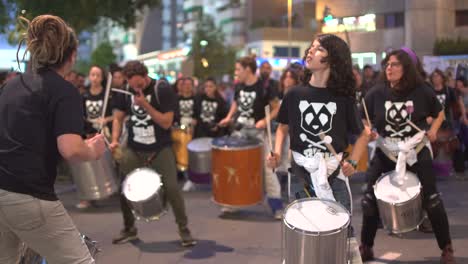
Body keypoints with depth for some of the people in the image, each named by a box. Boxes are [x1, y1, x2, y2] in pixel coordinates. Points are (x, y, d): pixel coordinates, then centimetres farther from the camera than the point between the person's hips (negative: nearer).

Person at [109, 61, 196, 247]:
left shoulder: (163, 89, -15)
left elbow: (166, 123, -18)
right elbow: (118, 118, 6)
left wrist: (145, 104, -26)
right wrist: (115, 140, -10)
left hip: (160, 149, -4)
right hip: (133, 148, 4)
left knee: (171, 188, -9)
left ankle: (184, 230, 7)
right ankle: (129, 229, 22)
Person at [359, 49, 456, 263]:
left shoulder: (422, 91, -8)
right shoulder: (376, 93, -8)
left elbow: (439, 113, 9)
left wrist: (433, 130, -8)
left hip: (417, 153, -1)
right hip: (384, 155, 1)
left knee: (432, 200, 3)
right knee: (370, 200, 0)